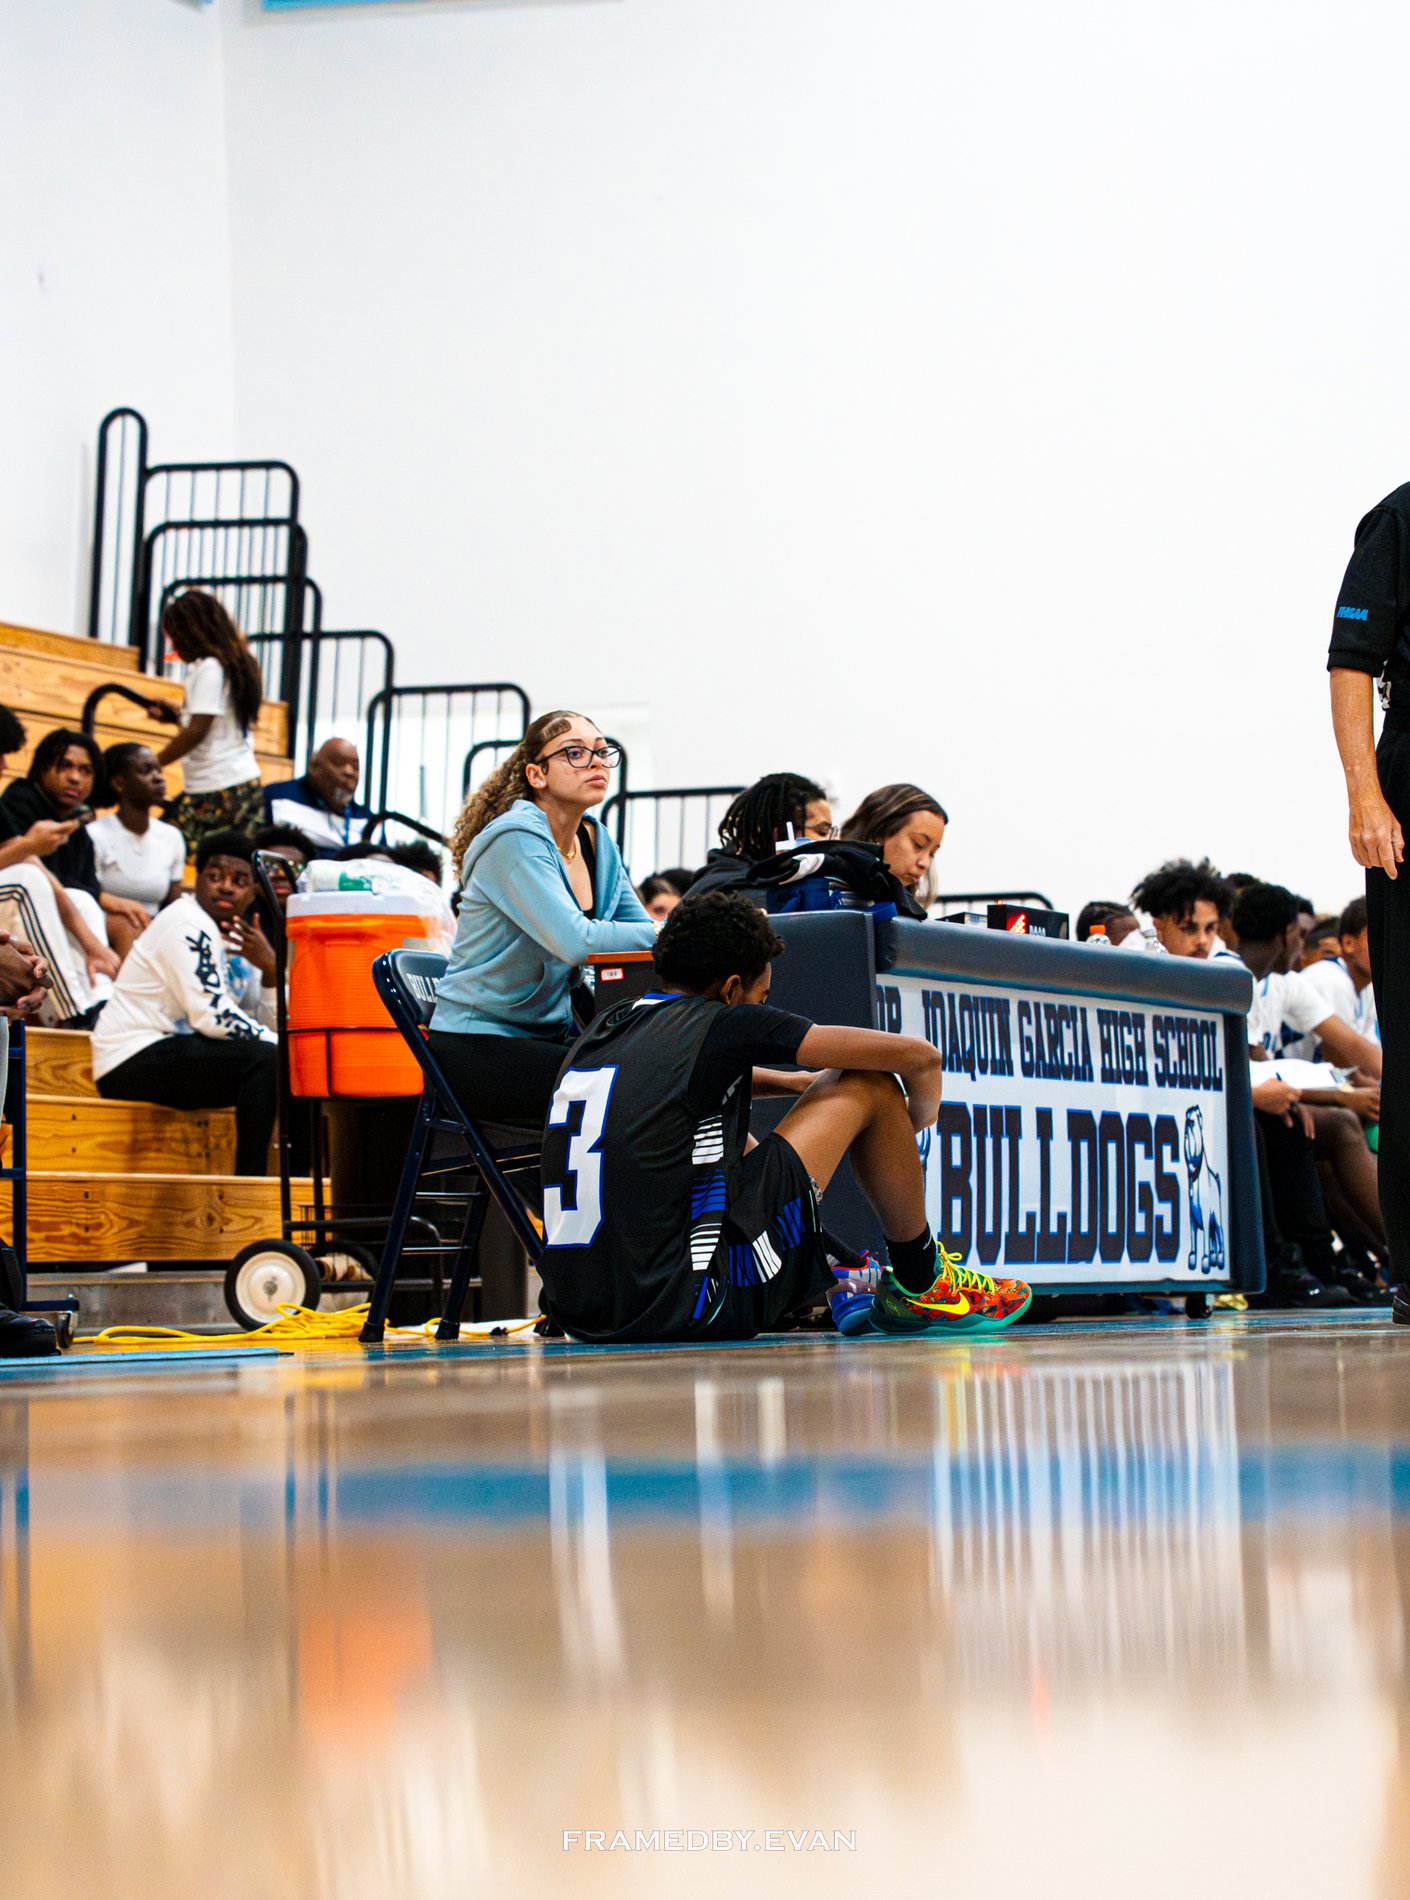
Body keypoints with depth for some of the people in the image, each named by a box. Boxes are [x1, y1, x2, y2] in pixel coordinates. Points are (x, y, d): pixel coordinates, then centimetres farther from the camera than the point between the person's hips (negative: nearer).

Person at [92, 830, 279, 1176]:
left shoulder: (244, 940, 13)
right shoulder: (187, 924, -14)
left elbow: (272, 1027, 6)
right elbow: (211, 1016, -23)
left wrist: (270, 968, -10)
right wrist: (276, 1044, -15)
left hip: (174, 1055, 10)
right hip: (132, 1061, -10)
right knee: (264, 1059, -26)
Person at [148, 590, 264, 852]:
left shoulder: (209, 670, -10)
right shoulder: (234, 665, 17)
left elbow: (196, 732, -16)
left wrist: (151, 764, -12)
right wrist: (177, 717, 17)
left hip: (217, 789, -10)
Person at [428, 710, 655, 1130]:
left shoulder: (596, 840, 9)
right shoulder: (516, 840, -17)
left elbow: (638, 925, 10)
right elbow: (576, 942, -29)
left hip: (551, 1034, 8)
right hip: (478, 1046, -8)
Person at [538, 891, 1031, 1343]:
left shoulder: (607, 1025, 16)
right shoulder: (726, 1024, -3)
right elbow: (917, 1056, 3)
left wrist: (803, 1082, 38)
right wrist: (919, 1119, 25)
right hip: (686, 1312, -8)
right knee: (871, 1088, 6)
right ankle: (919, 1289, 23)